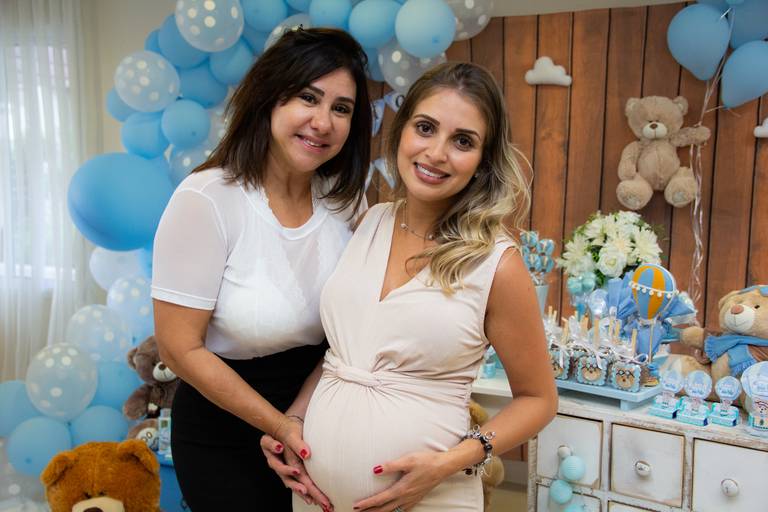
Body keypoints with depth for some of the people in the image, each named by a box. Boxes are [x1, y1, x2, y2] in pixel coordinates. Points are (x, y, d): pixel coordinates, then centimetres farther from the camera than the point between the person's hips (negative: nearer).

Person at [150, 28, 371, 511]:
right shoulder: (205, 201, -21)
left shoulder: (346, 198, -7)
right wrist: (281, 426, -17)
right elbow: (182, 349, -17)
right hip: (224, 428, -4)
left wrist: (301, 415, -16)